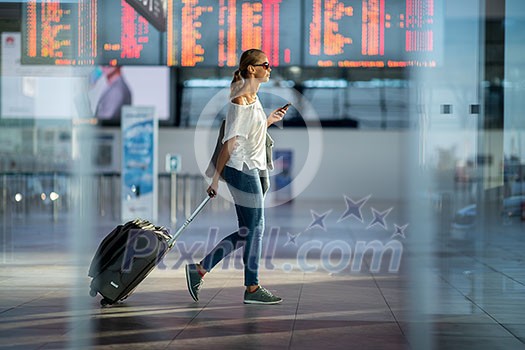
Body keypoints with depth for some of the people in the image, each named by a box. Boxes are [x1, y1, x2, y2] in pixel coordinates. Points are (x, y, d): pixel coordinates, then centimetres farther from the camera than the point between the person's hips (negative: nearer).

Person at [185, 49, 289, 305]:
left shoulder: (252, 97, 15)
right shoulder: (241, 99, -15)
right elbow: (229, 142, -18)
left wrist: (269, 120, 13)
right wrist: (216, 178, -18)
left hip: (249, 170, 10)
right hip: (242, 170, -10)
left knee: (247, 232, 12)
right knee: (255, 230, -1)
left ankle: (199, 270, 15)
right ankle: (252, 288, 11)